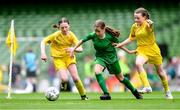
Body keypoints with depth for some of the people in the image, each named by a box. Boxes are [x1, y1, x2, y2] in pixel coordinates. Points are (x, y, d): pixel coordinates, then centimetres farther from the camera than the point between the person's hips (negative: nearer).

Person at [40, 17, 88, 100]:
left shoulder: (71, 35, -9)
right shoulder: (56, 35, -16)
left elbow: (80, 49, -15)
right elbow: (43, 42, -13)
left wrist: (73, 49, -36)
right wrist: (43, 53, -28)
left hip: (69, 57, 2)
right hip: (58, 58, -2)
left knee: (75, 78, -11)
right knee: (65, 79, -21)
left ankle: (83, 96, 9)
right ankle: (63, 83, 17)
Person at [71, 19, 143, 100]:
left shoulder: (110, 36, -21)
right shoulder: (93, 35, -18)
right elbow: (82, 41, -3)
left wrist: (129, 51, 6)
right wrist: (73, 50, 1)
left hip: (112, 58, -1)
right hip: (100, 57, 1)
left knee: (120, 78, 10)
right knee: (97, 71, -31)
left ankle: (135, 92, 33)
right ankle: (106, 94, -32)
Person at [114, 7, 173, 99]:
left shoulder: (147, 24, -17)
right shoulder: (134, 27, 0)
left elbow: (150, 29, -43)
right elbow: (131, 38, 17)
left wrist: (150, 25, -64)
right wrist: (120, 44, 13)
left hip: (153, 50, -3)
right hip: (142, 50, 3)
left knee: (160, 71, 10)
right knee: (138, 63, -30)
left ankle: (167, 91, 32)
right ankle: (147, 87, -31)